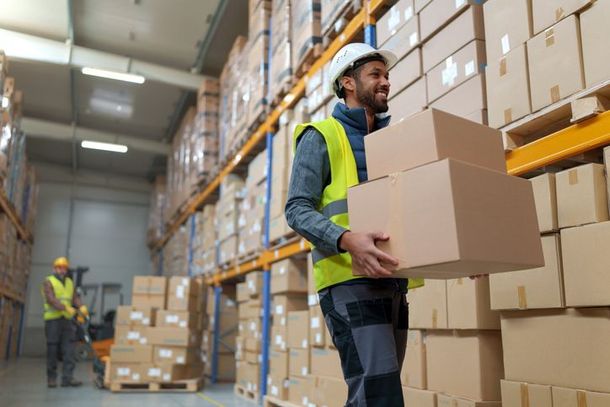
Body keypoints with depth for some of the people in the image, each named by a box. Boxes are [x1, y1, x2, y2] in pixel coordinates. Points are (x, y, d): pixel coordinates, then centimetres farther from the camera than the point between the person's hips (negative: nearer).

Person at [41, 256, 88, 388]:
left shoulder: (70, 282, 17)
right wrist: (66, 308, -28)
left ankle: (67, 377, -3)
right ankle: (51, 378, 13)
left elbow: (74, 298, 8)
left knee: (69, 349, -3)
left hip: (67, 319, 5)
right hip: (53, 319, -4)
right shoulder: (48, 282, -1)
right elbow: (51, 299, -15)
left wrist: (81, 307, -13)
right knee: (52, 350, 2)